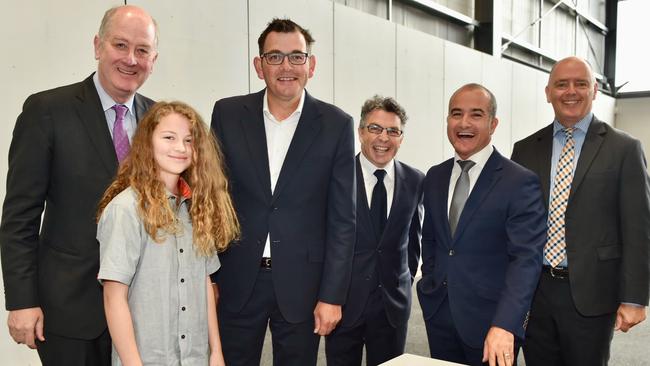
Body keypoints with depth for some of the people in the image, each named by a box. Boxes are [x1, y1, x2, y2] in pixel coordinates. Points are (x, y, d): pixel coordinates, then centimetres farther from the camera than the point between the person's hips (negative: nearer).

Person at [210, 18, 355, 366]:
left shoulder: (336, 124, -5)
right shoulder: (228, 113, -1)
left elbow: (342, 218, -4)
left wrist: (332, 295, -6)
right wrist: (207, 275, 3)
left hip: (301, 283, -1)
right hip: (237, 281, 1)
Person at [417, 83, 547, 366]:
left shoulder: (520, 182, -12)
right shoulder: (435, 177, 6)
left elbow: (526, 258, -18)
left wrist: (504, 325, -27)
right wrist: (430, 286, 7)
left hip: (490, 320, -5)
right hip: (439, 315, 5)